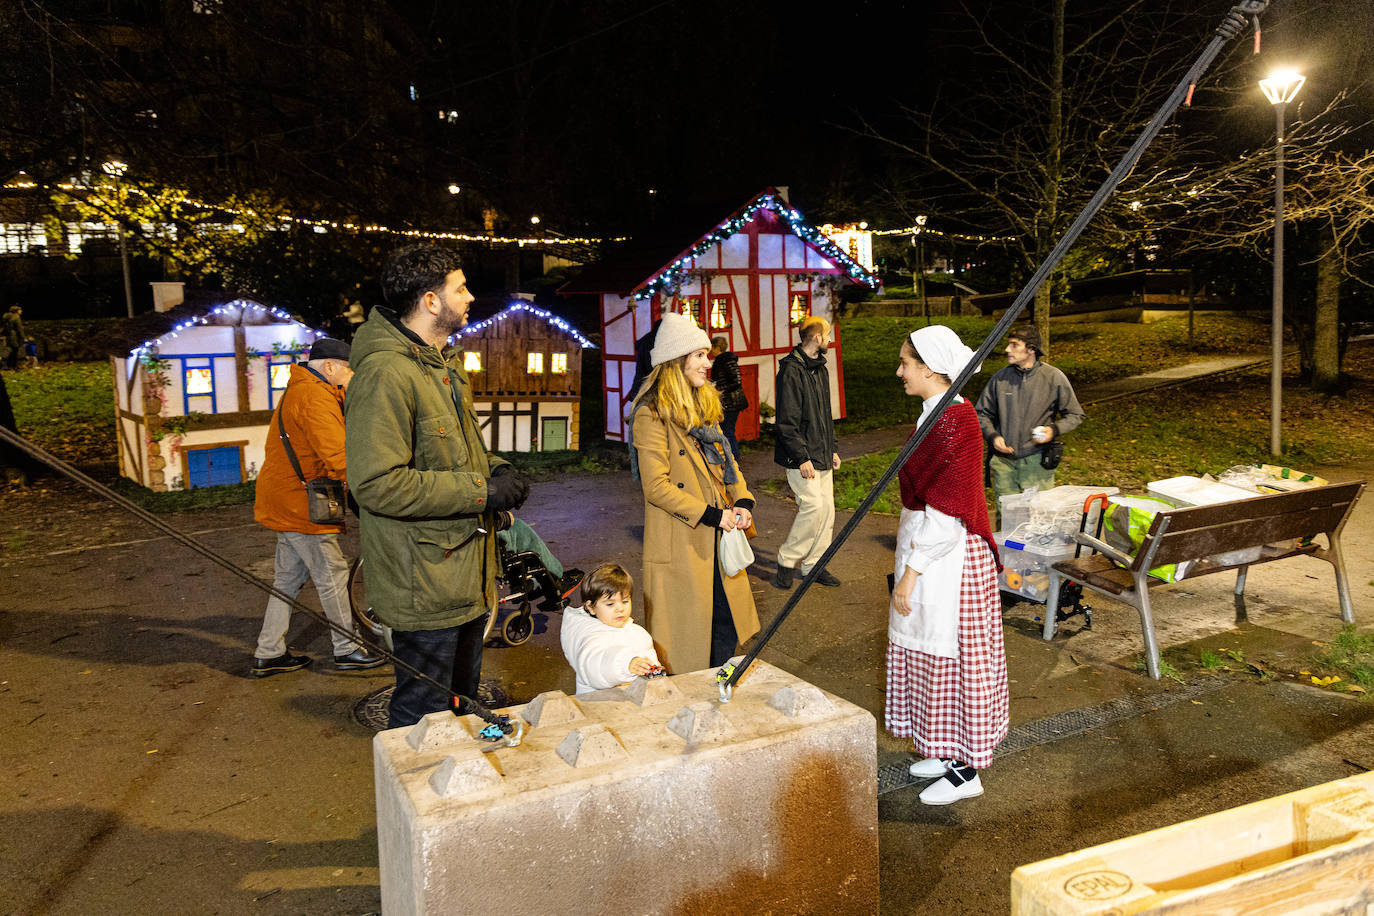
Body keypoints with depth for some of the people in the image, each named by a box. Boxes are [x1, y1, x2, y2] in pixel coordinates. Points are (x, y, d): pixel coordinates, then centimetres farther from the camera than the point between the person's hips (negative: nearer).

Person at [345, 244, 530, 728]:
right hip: (423, 583, -10)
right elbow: (378, 484, -27)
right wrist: (481, 489, -23)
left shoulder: (444, 361, 13)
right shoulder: (386, 372, -21)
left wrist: (493, 467, 4)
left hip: (466, 575, 10)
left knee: (463, 700, 23)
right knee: (424, 716, 3)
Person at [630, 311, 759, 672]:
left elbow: (725, 460, 17)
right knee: (686, 639, 3)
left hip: (717, 537, 8)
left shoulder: (703, 405, 15)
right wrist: (711, 515, -18)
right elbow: (656, 486, -18)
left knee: (726, 627, 14)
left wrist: (742, 502, -1)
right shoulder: (652, 414, -14)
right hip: (680, 544, -8)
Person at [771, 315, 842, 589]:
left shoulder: (820, 369, 16)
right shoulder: (791, 371, -14)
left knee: (827, 510, 7)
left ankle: (814, 564, 18)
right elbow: (787, 421, -18)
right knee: (813, 506, -14)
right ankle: (786, 562, 1)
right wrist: (802, 457, -20)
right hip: (801, 457, -9)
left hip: (822, 456, 9)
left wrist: (833, 448, 18)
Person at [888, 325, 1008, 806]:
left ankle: (964, 770, 16)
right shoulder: (943, 413, 8)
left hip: (946, 554, -10)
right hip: (929, 544, 10)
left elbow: (945, 514, -24)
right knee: (931, 649, 18)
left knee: (950, 654, 2)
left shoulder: (950, 424, -23)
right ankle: (947, 751, 33)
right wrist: (911, 565, 21)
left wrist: (910, 573, -19)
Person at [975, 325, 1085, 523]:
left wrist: (1054, 430, -11)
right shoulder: (1000, 378, 3)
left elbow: (1075, 415, 7)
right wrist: (993, 436, -5)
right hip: (1003, 461, 2)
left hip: (1037, 462, -2)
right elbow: (982, 414, 13)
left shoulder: (1054, 378, -2)